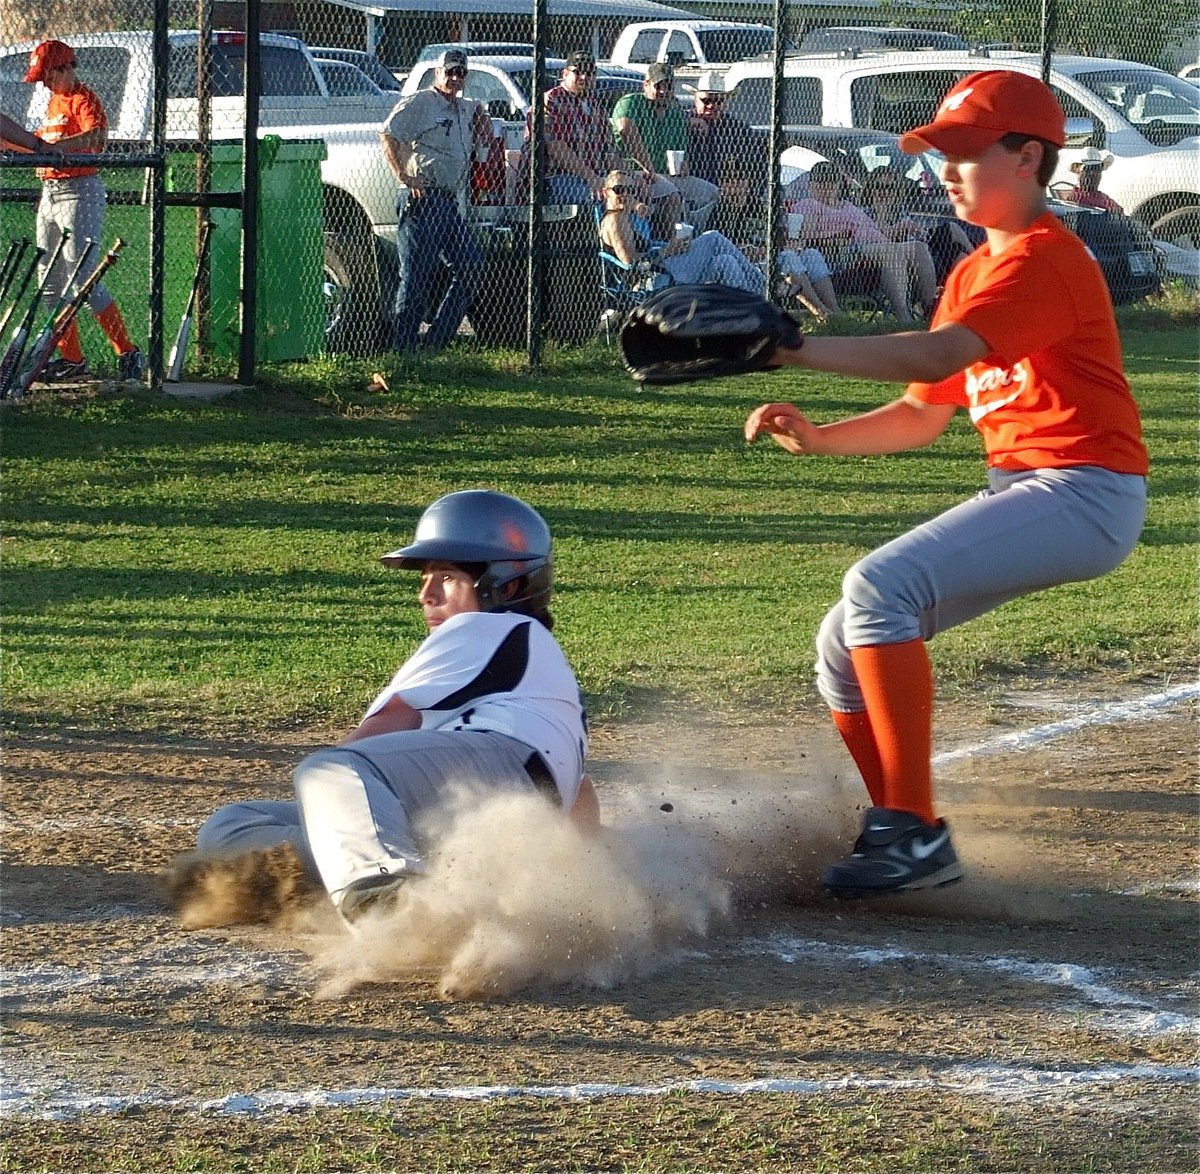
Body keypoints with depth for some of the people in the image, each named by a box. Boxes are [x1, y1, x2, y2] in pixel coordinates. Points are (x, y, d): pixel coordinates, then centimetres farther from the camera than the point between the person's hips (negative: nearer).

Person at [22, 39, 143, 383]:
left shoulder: (83, 99, -11)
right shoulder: (54, 101, 17)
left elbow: (97, 138, -30)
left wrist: (54, 145, -43)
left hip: (80, 193, -10)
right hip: (50, 194, 10)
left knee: (84, 280, -14)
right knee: (51, 282, 9)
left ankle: (127, 353, -10)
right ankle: (71, 359, 14)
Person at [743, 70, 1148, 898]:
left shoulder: (1045, 258, -13)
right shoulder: (973, 275, 19)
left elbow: (939, 354, -28)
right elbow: (923, 417, 19)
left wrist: (796, 349, -34)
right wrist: (816, 437, 2)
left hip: (1083, 490, -10)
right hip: (1020, 490, 10)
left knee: (881, 587, -26)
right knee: (844, 644, 4)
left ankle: (915, 832, -25)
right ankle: (900, 833, 14)